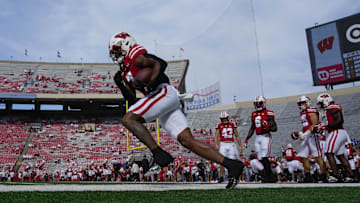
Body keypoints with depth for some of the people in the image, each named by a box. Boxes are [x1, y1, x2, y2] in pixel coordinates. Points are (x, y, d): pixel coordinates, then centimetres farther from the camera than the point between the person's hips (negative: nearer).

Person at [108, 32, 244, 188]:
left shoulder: (135, 56, 3)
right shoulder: (125, 73, 29)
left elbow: (159, 64, -11)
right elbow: (133, 101, 24)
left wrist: (150, 84, -21)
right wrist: (121, 85, 15)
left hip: (164, 92, -9)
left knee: (128, 120, -13)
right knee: (188, 141, -3)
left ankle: (158, 152, -22)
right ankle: (231, 165, -6)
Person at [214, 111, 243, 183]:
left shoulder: (232, 125, 7)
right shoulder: (219, 126, 3)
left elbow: (237, 136, 11)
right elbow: (216, 136, -5)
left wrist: (240, 146, 4)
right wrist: (216, 144, -22)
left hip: (231, 145, 1)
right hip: (223, 145, -1)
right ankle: (221, 177, 3)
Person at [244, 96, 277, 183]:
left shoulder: (268, 113, -4)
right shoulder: (254, 114, 15)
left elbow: (275, 128, -5)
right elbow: (252, 128, 24)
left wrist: (268, 127, -24)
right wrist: (247, 138, 18)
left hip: (266, 136, -7)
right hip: (257, 137, 7)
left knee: (264, 157, -14)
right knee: (260, 158, 4)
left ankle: (269, 176, -5)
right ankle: (270, 176, 13)